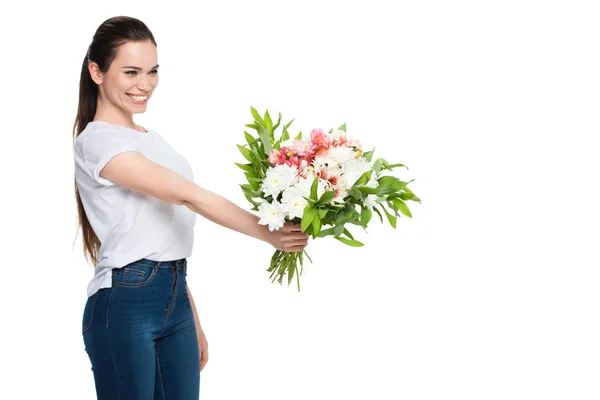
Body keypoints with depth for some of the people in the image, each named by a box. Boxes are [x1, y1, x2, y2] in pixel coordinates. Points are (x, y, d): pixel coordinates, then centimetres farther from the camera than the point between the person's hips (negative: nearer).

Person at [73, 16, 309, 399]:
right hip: (125, 306, -7)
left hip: (175, 303, 8)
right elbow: (189, 196, -19)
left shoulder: (153, 139, 15)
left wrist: (193, 320, 15)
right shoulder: (97, 141, -11)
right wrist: (269, 233, -23)